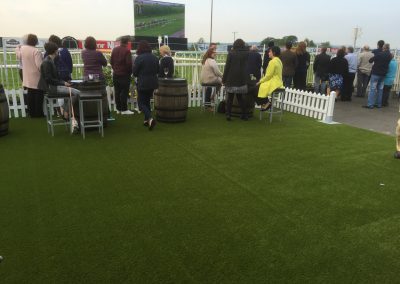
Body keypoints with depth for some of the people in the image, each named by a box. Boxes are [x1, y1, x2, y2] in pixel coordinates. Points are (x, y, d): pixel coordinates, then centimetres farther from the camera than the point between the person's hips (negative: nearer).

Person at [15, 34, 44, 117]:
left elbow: (19, 57, 25)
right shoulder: (36, 51, -19)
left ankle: (32, 112, 19)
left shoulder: (22, 48, 4)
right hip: (36, 77, -7)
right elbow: (39, 65, -24)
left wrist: (17, 49, 44)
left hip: (28, 77, 7)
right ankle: (38, 113, 8)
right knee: (38, 95, 3)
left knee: (30, 94, 14)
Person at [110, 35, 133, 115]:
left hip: (116, 74, 6)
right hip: (124, 74, -6)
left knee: (117, 92, 10)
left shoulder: (114, 49, 6)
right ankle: (124, 110, 0)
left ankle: (118, 109, 15)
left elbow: (111, 61, 9)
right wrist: (130, 72, -2)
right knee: (124, 92, -1)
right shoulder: (127, 50, -13)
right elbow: (129, 63, -16)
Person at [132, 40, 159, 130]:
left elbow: (134, 72, -10)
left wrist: (140, 75, 10)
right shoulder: (154, 57, 5)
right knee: (147, 101, 20)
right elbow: (157, 70, 13)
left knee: (141, 103, 1)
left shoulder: (139, 58, -14)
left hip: (143, 83, -6)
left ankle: (150, 119, -19)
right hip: (153, 83, 6)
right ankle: (147, 120, 22)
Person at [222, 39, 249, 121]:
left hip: (231, 79, -2)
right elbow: (247, 66, 9)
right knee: (239, 96, 12)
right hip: (242, 79, 2)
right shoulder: (246, 53, 2)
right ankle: (244, 115, 12)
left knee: (230, 97, 5)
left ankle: (228, 114, 4)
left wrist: (224, 79, -1)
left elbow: (227, 67, -5)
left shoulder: (231, 53, -5)